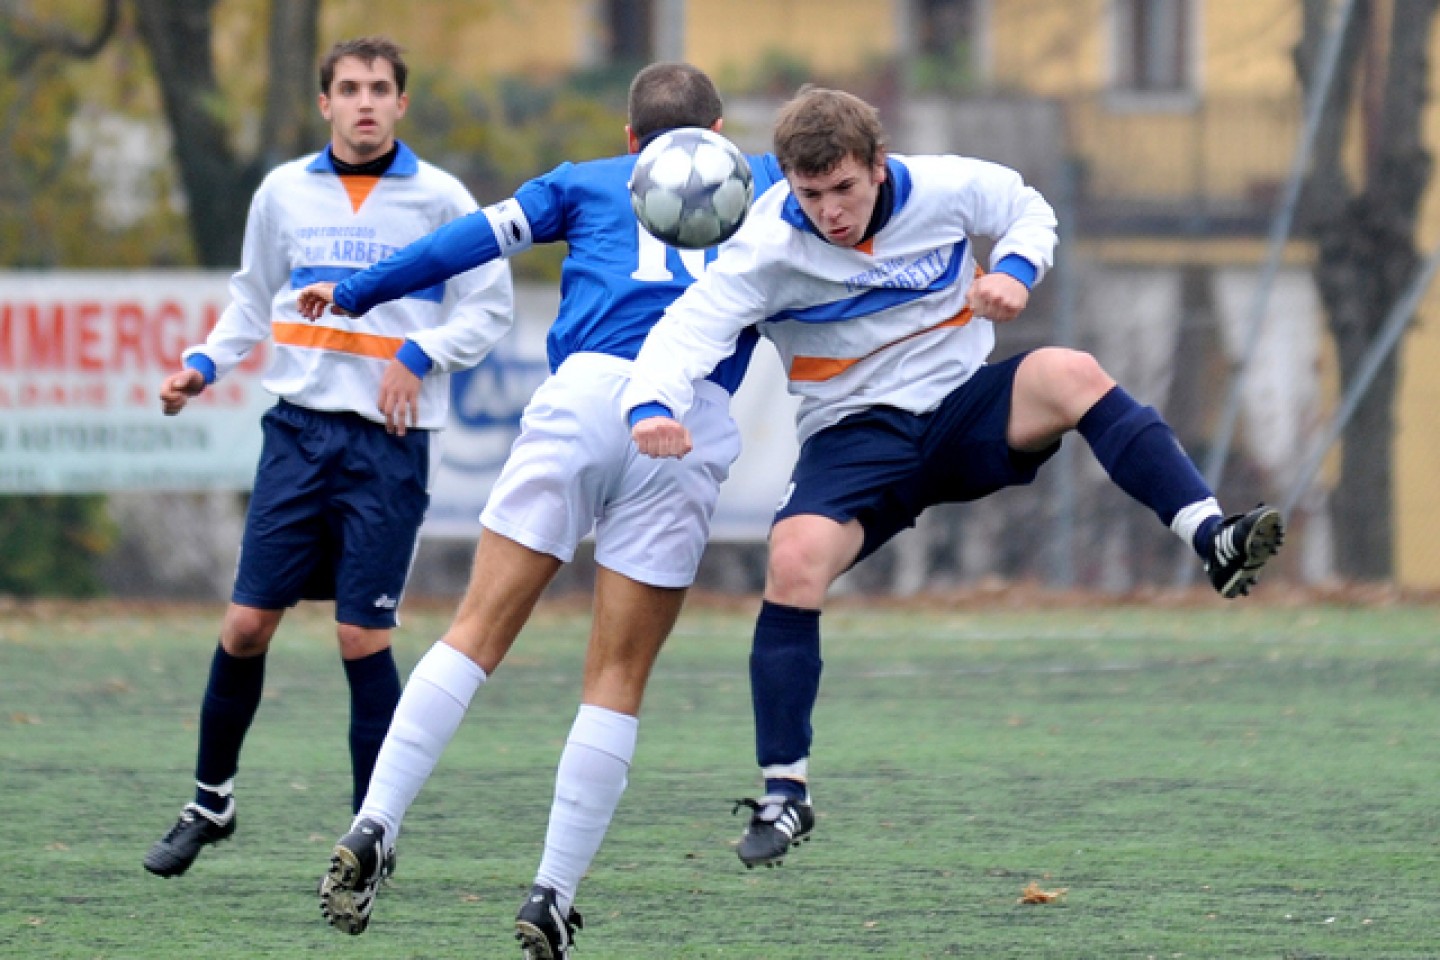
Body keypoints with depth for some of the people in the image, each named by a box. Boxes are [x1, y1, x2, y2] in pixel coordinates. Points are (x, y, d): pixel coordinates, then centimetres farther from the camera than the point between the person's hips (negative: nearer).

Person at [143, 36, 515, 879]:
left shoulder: (438, 199, -2)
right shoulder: (285, 192, 7)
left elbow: (490, 312, 1)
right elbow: (255, 301, 20)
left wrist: (419, 354, -15)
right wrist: (204, 365, 4)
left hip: (389, 440, -3)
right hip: (299, 427, 3)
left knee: (363, 638, -6)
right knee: (247, 623, 1)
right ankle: (211, 803, 18)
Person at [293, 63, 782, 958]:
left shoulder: (590, 180, 25)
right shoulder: (762, 180, 26)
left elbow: (475, 238, 21)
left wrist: (354, 294, 28)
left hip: (586, 392, 0)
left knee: (478, 632, 1)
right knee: (619, 679, 4)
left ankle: (374, 829, -12)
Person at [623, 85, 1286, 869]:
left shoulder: (944, 190, -10)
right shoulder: (768, 251, -16)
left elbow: (1029, 212, 11)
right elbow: (686, 333, -24)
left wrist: (1015, 270, -12)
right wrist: (652, 407, -45)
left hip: (967, 406, 1)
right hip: (854, 436, -1)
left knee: (1070, 373, -31)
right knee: (794, 562, -26)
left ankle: (1213, 540, -37)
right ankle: (783, 793, -13)